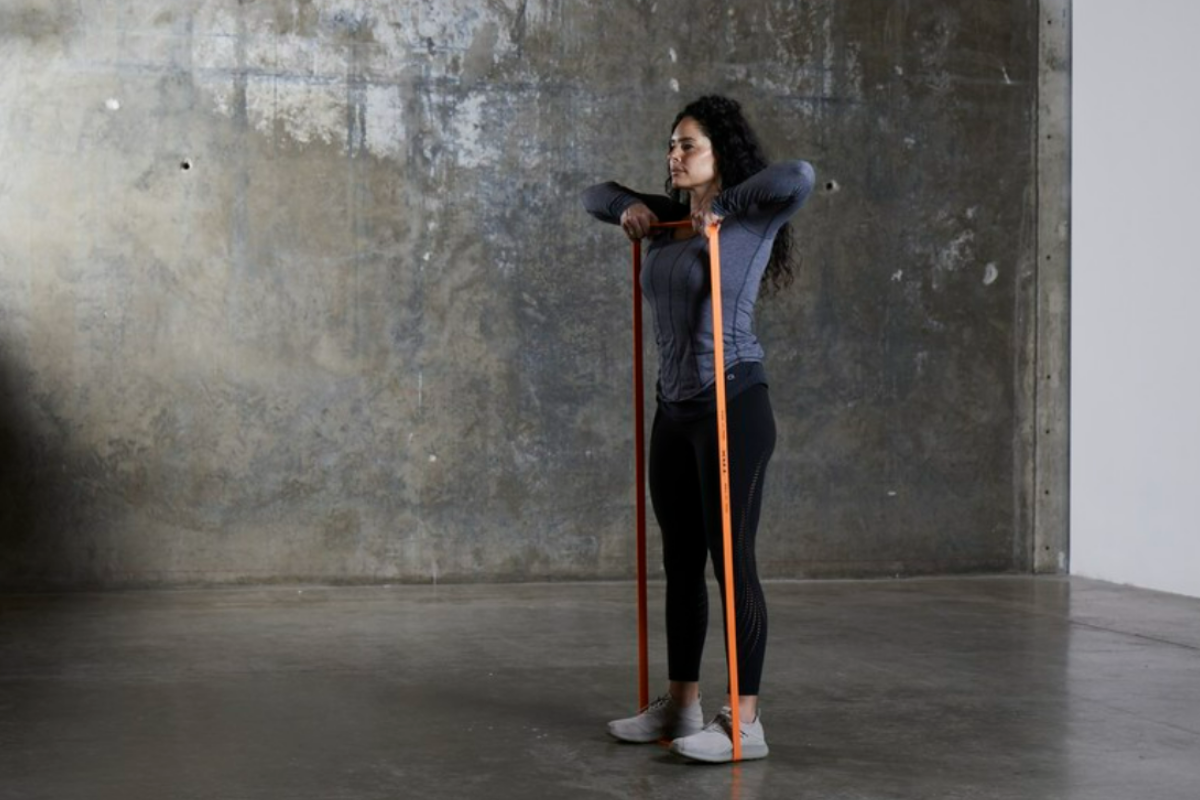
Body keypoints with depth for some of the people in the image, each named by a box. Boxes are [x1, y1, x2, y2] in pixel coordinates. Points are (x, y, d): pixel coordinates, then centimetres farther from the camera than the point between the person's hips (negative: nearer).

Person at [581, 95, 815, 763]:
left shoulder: (748, 223, -8)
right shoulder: (668, 219, 13)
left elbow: (799, 178, -27)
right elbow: (596, 196, 26)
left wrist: (722, 206, -18)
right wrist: (625, 208, 5)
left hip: (733, 407, -8)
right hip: (675, 411, 8)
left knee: (733, 561, -6)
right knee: (681, 561, 14)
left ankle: (745, 723, -1)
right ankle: (681, 706, 25)